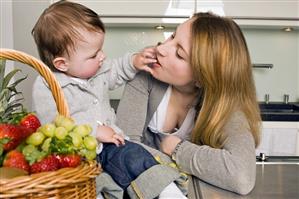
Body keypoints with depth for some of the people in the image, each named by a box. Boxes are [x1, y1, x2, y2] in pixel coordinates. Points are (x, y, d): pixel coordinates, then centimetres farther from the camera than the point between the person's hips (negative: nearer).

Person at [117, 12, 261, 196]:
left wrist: (175, 147, -29)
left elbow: (242, 176, -40)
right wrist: (183, 170, -27)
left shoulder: (226, 101, -24)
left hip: (195, 188, -2)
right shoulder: (148, 71, -19)